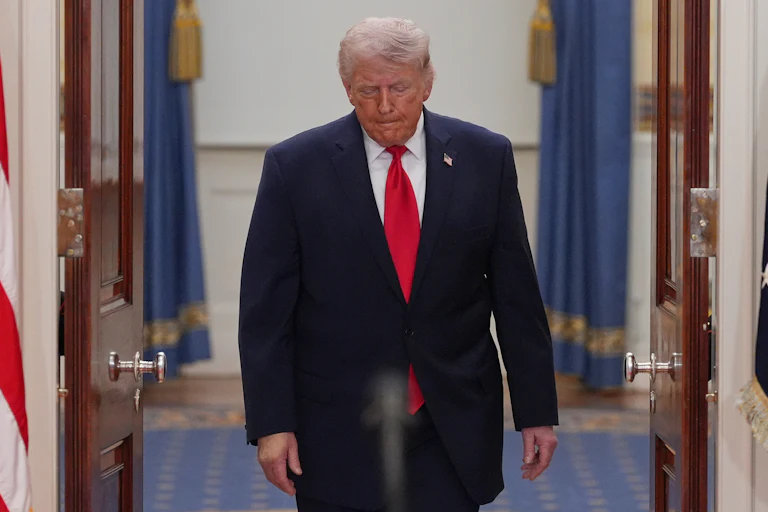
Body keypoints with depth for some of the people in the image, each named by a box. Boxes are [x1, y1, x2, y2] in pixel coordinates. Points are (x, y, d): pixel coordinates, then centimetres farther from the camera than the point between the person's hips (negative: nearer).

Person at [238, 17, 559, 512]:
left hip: (454, 431, 1)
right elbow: (265, 308, -3)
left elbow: (517, 297, 5)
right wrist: (271, 424, -8)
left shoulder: (485, 157, 2)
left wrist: (537, 411, 4)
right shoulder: (295, 166, -3)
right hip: (338, 433, -1)